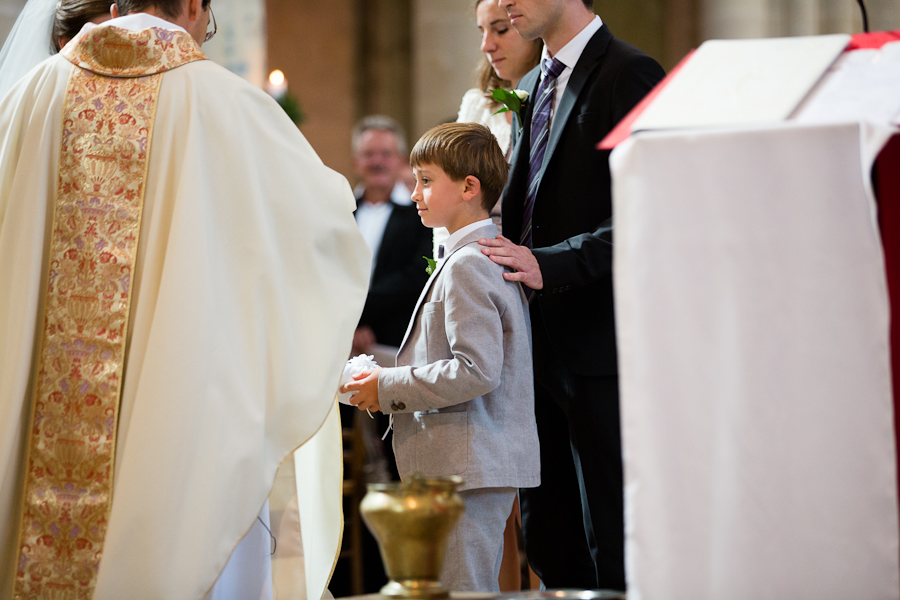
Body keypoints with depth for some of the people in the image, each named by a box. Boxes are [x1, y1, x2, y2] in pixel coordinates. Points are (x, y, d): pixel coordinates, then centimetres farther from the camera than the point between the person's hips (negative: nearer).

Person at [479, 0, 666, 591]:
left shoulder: (629, 75, -9)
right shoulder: (535, 85, 18)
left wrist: (549, 265, -24)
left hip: (599, 346, -8)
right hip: (541, 347, 8)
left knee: (612, 544, -4)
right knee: (546, 536, 12)